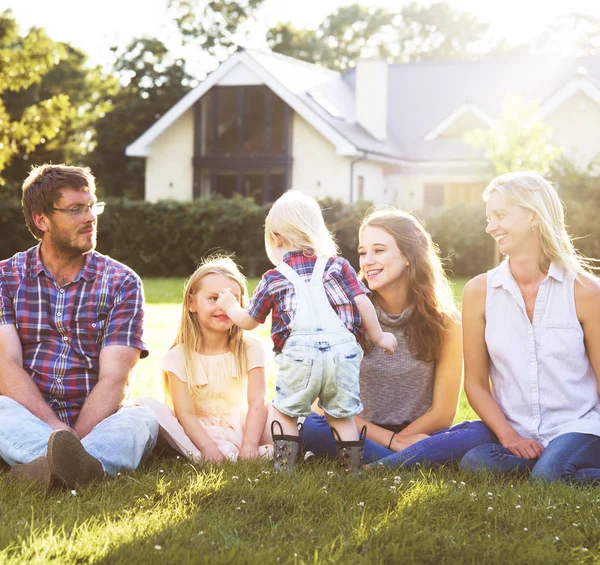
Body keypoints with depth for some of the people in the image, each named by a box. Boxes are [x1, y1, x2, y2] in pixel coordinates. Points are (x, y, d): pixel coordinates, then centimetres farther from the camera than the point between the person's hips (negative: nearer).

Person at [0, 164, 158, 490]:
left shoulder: (122, 283, 4)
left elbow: (113, 379, -6)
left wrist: (75, 438, -24)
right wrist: (57, 430, -24)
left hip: (94, 423, 0)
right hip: (30, 422, 0)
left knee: (144, 417, -31)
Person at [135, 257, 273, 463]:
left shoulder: (250, 350, 1)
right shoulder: (179, 357, -3)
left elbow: (257, 402, -11)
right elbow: (185, 413, -13)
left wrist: (250, 444, -28)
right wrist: (208, 446, -31)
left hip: (240, 431, 1)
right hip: (197, 436, -1)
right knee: (146, 404, -25)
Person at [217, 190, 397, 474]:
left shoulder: (273, 279, 10)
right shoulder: (338, 266, 12)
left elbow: (248, 321, 18)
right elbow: (362, 302, 4)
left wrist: (230, 306, 40)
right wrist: (378, 336, 16)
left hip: (299, 354, -2)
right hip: (342, 351, 2)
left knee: (285, 412, 16)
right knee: (341, 416, 15)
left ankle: (283, 469, 12)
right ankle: (354, 470, 16)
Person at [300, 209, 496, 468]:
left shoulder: (444, 320, -3)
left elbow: (442, 413, 0)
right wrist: (392, 440, -13)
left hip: (416, 437, 1)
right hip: (361, 437, 0)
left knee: (483, 433, -29)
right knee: (307, 426, -31)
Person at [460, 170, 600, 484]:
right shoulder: (479, 291, 5)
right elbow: (476, 382, 7)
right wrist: (508, 436, -8)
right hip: (517, 438, 3)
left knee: (548, 476, -36)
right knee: (475, 464, -31)